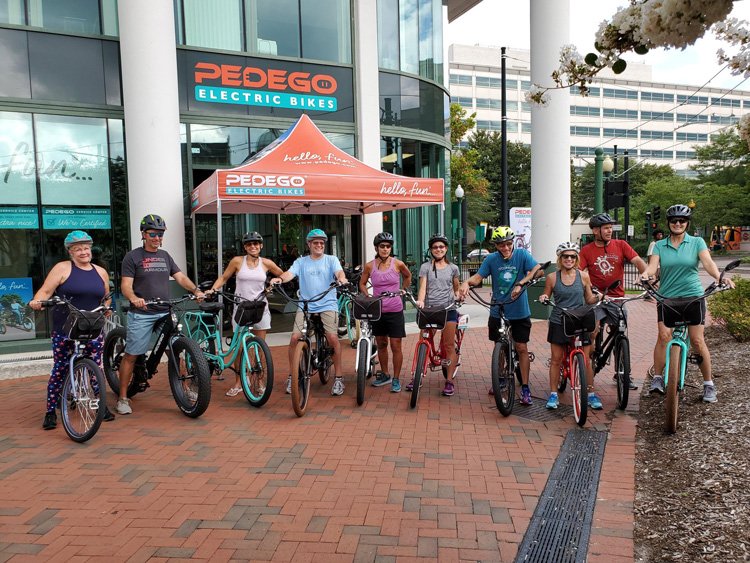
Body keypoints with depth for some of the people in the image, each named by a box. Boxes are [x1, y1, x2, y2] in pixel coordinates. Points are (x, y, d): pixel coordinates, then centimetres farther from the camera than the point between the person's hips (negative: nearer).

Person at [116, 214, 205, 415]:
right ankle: (123, 398, 10)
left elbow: (180, 277, 10)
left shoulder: (165, 256, 15)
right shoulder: (133, 257, -1)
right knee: (131, 355, -1)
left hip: (165, 313, 5)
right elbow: (125, 285, -8)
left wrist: (196, 290, -8)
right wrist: (134, 299, -29)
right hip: (141, 315, -4)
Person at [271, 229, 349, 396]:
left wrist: (341, 278, -34)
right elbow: (290, 273, -5)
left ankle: (338, 378, -2)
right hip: (305, 306, 2)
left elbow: (339, 271, -10)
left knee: (332, 338, -18)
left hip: (328, 305, -1)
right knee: (295, 338, -12)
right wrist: (279, 278, -28)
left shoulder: (331, 260, 9)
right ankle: (292, 376, 8)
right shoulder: (301, 262, 12)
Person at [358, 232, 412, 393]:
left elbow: (408, 276, 15)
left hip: (395, 310, -2)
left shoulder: (398, 264, -5)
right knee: (381, 344, 14)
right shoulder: (369, 266, -2)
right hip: (377, 310, 2)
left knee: (395, 346, -1)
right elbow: (362, 284, 13)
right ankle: (385, 375, 29)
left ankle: (396, 379, 11)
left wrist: (404, 289, 10)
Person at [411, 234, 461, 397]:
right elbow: (423, 287, -4)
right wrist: (420, 301, -22)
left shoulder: (453, 268, 10)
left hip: (448, 309, 0)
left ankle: (449, 381, 5)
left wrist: (458, 295, 0)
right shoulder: (425, 267, 6)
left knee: (449, 345, -1)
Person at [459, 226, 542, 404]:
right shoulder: (491, 259, -4)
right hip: (497, 311, 2)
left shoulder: (522, 254, -8)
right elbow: (478, 277, -7)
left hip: (520, 312, -2)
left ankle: (525, 387, 9)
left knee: (521, 348, 0)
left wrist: (520, 284, -32)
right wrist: (467, 282, -29)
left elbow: (537, 270, -19)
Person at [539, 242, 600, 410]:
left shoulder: (583, 276, 2)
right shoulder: (552, 277, -1)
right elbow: (546, 296, 9)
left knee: (585, 360, 2)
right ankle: (553, 394, 16)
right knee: (556, 360, 5)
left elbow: (589, 299, 10)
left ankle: (591, 393, 18)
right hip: (558, 323, 0)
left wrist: (599, 297, -11)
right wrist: (543, 298, -13)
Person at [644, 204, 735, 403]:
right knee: (664, 336, -15)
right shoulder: (659, 245, 6)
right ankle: (657, 378, -3)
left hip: (693, 296, -1)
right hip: (667, 297, 1)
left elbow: (708, 262, -12)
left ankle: (708, 384, 12)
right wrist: (646, 274, -32)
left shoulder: (697, 242, 4)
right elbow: (652, 266, -8)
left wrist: (719, 276, -32)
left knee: (697, 341, -2)